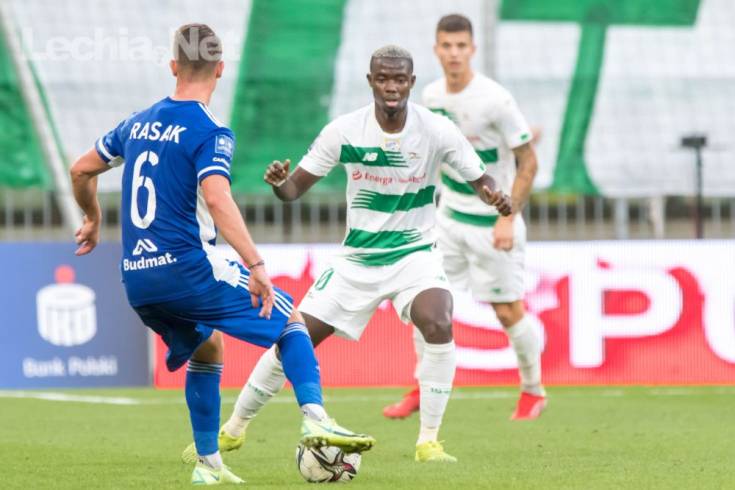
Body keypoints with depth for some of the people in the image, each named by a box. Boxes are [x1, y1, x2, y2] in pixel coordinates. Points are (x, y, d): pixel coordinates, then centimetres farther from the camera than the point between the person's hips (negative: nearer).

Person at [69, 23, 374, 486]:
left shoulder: (138, 123, 12)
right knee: (291, 321, 6)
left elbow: (81, 170, 22)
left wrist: (93, 218, 39)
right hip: (189, 269, -7)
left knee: (207, 347, 28)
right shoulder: (210, 133, -10)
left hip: (137, 281, 7)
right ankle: (315, 418, -14)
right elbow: (216, 199, -25)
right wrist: (256, 265, -29)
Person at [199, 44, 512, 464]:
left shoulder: (437, 131, -13)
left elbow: (480, 178, -3)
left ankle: (429, 441, -18)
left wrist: (495, 197, -27)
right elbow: (297, 186, -4)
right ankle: (233, 430, 20)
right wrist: (279, 183, -28)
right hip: (357, 259, 2)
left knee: (439, 325, -31)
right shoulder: (344, 131, -11)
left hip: (415, 253, -2)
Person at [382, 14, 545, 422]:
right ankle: (424, 391, 13)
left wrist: (507, 218, -19)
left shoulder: (495, 100, -19)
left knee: (508, 312, 1)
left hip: (493, 223, -6)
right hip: (450, 216, 6)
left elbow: (528, 162, -14)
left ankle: (533, 391, 21)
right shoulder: (431, 96, 0)